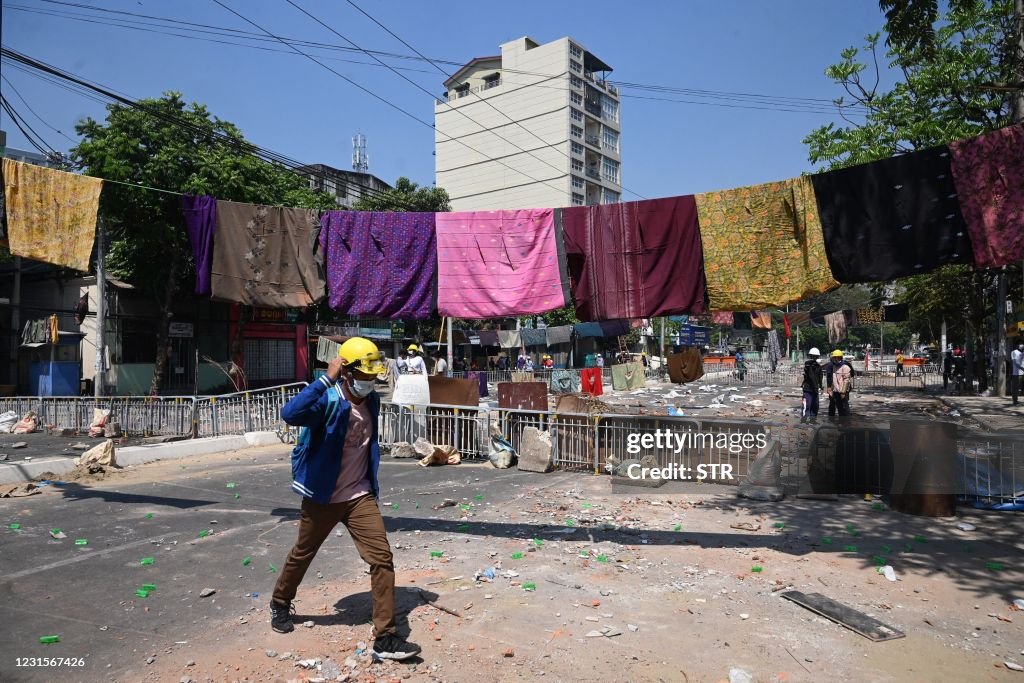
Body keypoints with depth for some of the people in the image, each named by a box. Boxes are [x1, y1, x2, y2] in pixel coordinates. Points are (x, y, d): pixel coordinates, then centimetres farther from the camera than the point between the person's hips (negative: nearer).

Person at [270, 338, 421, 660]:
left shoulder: (372, 401, -1)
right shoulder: (328, 400, -21)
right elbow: (290, 414, -42)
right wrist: (327, 379, -44)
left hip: (360, 496, 4)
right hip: (322, 496, -4)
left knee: (382, 558, -7)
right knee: (302, 554, 19)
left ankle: (385, 637, 2)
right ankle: (280, 604, 49)